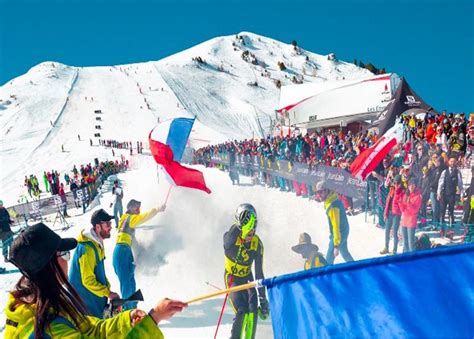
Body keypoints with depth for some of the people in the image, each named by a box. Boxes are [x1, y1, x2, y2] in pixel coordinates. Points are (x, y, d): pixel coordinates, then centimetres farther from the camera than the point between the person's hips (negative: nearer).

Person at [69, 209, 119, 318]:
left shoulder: (97, 243, 3)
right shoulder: (87, 248, -27)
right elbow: (88, 281, -24)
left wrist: (108, 287, 7)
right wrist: (108, 293, -19)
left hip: (97, 292, 9)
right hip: (85, 295, -9)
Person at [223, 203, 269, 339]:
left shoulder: (257, 244, -14)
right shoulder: (230, 237, -22)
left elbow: (259, 273, -8)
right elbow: (228, 244, -49)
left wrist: (263, 298, -7)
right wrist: (239, 226, -63)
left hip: (247, 278, 3)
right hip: (232, 278, -3)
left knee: (253, 310, -15)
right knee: (242, 311, -19)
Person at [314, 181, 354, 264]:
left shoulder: (332, 206, -31)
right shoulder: (334, 199, -1)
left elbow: (336, 226, -30)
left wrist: (336, 245, -27)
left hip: (339, 233, -10)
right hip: (344, 231, 10)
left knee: (328, 260, -3)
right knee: (345, 253, 30)